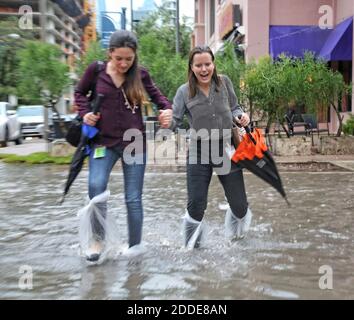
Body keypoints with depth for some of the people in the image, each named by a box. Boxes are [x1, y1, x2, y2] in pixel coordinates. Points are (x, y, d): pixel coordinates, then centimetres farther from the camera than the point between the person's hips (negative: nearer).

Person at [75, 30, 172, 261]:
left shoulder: (140, 74, -1)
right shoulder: (96, 70, -1)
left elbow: (156, 94, 13)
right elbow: (80, 92, 15)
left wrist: (167, 109, -8)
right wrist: (85, 112, -4)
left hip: (134, 143, 1)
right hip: (104, 141, 0)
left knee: (133, 198, 4)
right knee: (96, 186, -23)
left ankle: (134, 248, 20)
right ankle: (98, 239, 0)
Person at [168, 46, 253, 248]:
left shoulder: (224, 82, -3)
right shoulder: (185, 91, -7)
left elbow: (234, 108, 10)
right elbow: (175, 122, -11)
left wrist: (241, 116, -12)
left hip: (226, 148, 1)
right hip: (199, 152, -1)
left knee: (238, 203, 10)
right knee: (196, 205, 0)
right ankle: (191, 246, 28)